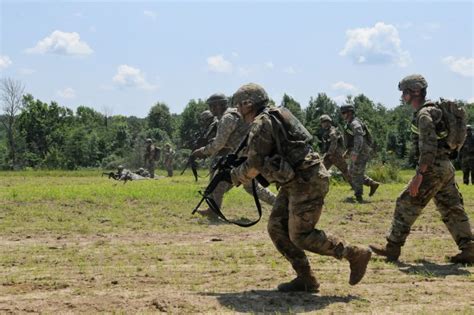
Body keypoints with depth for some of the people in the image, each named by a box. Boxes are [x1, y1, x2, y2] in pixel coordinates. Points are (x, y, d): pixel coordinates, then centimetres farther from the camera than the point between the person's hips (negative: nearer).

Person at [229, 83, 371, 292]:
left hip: (306, 182, -10)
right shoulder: (273, 117, 18)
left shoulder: (261, 123, -13)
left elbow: (254, 164, -14)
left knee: (301, 236, -6)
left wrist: (235, 176, 4)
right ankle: (305, 279, 9)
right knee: (277, 228, 7)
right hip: (295, 182, 10)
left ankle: (356, 254, 3)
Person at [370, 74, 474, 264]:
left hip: (433, 168, -10)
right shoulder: (433, 111, 18)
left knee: (406, 205, -2)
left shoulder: (424, 115, -14)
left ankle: (392, 248, 3)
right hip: (446, 167, 10)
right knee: (451, 210, 8)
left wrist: (419, 175, -25)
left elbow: (429, 147, -23)